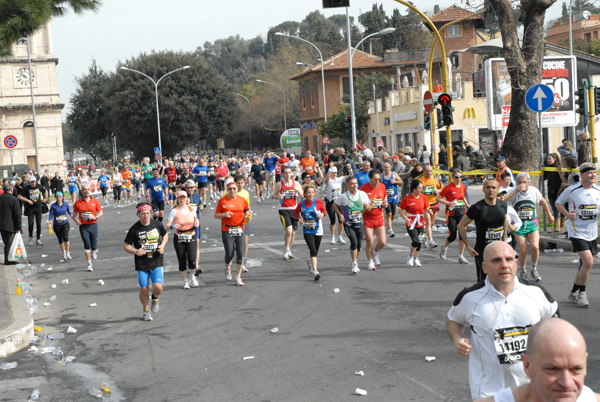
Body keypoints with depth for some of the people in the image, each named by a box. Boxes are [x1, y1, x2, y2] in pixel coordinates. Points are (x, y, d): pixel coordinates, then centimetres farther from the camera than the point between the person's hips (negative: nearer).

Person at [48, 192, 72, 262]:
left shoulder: (66, 204, 0)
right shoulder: (53, 206, -5)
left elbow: (69, 211, 15)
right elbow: (51, 215, -7)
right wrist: (50, 222, -22)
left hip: (65, 224, -1)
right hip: (57, 225, 1)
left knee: (65, 237, -19)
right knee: (60, 240, 9)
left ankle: (68, 253, -8)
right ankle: (64, 255, 25)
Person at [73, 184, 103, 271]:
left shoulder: (95, 201, 4)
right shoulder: (78, 203, 3)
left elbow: (101, 212, 8)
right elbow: (74, 215, 9)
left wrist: (95, 217, -11)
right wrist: (76, 220, -13)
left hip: (93, 225, 0)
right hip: (83, 226, 0)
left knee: (94, 245, 0)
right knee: (87, 245, -8)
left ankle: (94, 251, 38)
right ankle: (89, 264, 1)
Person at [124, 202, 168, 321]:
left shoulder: (157, 225, -1)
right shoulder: (134, 229, -7)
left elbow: (165, 234, 19)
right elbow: (126, 246, 1)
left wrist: (162, 245, 0)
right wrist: (135, 251, -19)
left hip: (156, 262, 1)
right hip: (141, 264, -1)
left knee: (158, 287, -14)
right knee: (144, 289, 1)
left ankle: (155, 299, 23)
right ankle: (146, 310, 28)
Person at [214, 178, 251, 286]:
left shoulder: (242, 200, 5)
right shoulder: (222, 201, -2)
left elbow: (247, 210, 19)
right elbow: (216, 215, 1)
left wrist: (248, 214, -3)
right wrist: (224, 214, -17)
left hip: (240, 230, 2)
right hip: (227, 231, -2)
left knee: (240, 254, -3)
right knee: (229, 254, -5)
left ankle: (238, 276, 11)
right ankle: (227, 268, 31)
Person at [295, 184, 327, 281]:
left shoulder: (318, 202, -7)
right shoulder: (301, 204, -4)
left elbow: (324, 210, 7)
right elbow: (296, 212, 14)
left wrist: (322, 214, -16)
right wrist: (299, 218, -4)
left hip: (318, 230, 1)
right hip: (307, 231, -1)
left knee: (315, 251, 13)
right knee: (313, 250, -18)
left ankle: (310, 262, 47)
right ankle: (315, 271, -19)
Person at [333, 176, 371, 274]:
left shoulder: (363, 194, -1)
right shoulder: (343, 196, -9)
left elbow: (368, 208, 8)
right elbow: (334, 205, 5)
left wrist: (367, 207, -16)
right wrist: (340, 215, -8)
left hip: (360, 223, 3)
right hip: (348, 224, -3)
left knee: (359, 244, 7)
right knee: (354, 242, -16)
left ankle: (355, 262, 29)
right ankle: (354, 264, -2)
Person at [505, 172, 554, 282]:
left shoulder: (534, 191, 1)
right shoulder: (514, 192, -8)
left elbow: (542, 201, 21)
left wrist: (549, 215, 28)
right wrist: (516, 191, -26)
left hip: (532, 223, 2)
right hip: (519, 224, -2)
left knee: (535, 247, -15)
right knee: (523, 250, -5)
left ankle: (534, 269, 10)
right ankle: (522, 271, 22)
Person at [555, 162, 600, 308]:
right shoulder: (571, 190, -7)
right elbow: (559, 202, 7)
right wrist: (567, 214, -10)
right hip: (577, 232, -5)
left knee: (584, 264, 13)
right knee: (588, 262, -18)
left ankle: (574, 292, 30)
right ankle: (582, 292, 1)